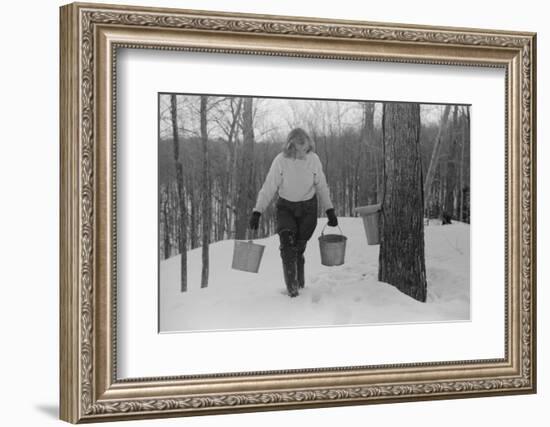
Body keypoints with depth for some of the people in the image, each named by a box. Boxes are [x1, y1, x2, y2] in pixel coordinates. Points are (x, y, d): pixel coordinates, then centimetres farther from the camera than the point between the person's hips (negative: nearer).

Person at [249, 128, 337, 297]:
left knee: (299, 247, 1)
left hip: (308, 208, 1)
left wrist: (330, 211, 3)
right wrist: (257, 212, -14)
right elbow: (268, 188, -10)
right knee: (287, 241, -20)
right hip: (286, 208, -1)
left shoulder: (313, 159, -10)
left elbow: (321, 187, 3)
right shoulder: (281, 161, -16)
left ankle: (299, 281, 25)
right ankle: (291, 285, -13)